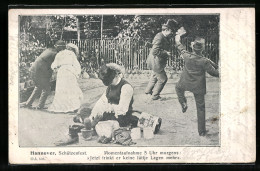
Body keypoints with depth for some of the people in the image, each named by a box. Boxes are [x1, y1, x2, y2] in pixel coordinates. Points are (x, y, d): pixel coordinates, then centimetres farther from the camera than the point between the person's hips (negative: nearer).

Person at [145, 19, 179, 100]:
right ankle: (155, 95, 21)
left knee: (155, 75, 31)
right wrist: (166, 53, -26)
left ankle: (148, 90, 49)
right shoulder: (159, 37, -27)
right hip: (156, 62, -10)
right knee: (162, 79, 5)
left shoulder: (165, 37, 4)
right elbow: (155, 51, -32)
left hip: (155, 61, 10)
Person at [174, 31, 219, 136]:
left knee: (178, 87, 39)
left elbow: (181, 49, 8)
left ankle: (183, 103, 20)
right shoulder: (204, 61, -22)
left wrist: (177, 41, 26)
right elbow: (214, 72, -14)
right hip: (198, 87, -2)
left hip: (186, 83, 2)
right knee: (200, 108, 9)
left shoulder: (187, 56, -14)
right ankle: (201, 131, 14)